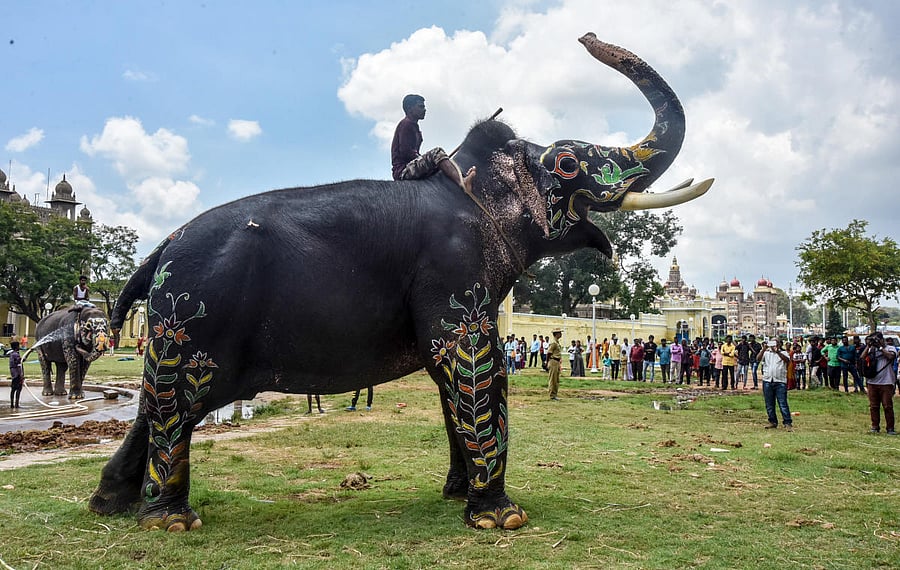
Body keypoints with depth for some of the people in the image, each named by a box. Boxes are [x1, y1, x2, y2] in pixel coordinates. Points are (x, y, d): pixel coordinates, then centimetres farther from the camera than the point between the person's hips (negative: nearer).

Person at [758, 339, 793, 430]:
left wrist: (777, 351, -28)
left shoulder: (783, 353, 8)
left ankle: (788, 423, -3)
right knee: (769, 404, 7)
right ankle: (773, 422, 17)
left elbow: (787, 360, -14)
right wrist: (764, 349, -23)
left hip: (780, 381, -3)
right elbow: (758, 358, -7)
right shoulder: (766, 352, 13)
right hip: (767, 381, 3)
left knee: (783, 403, -7)